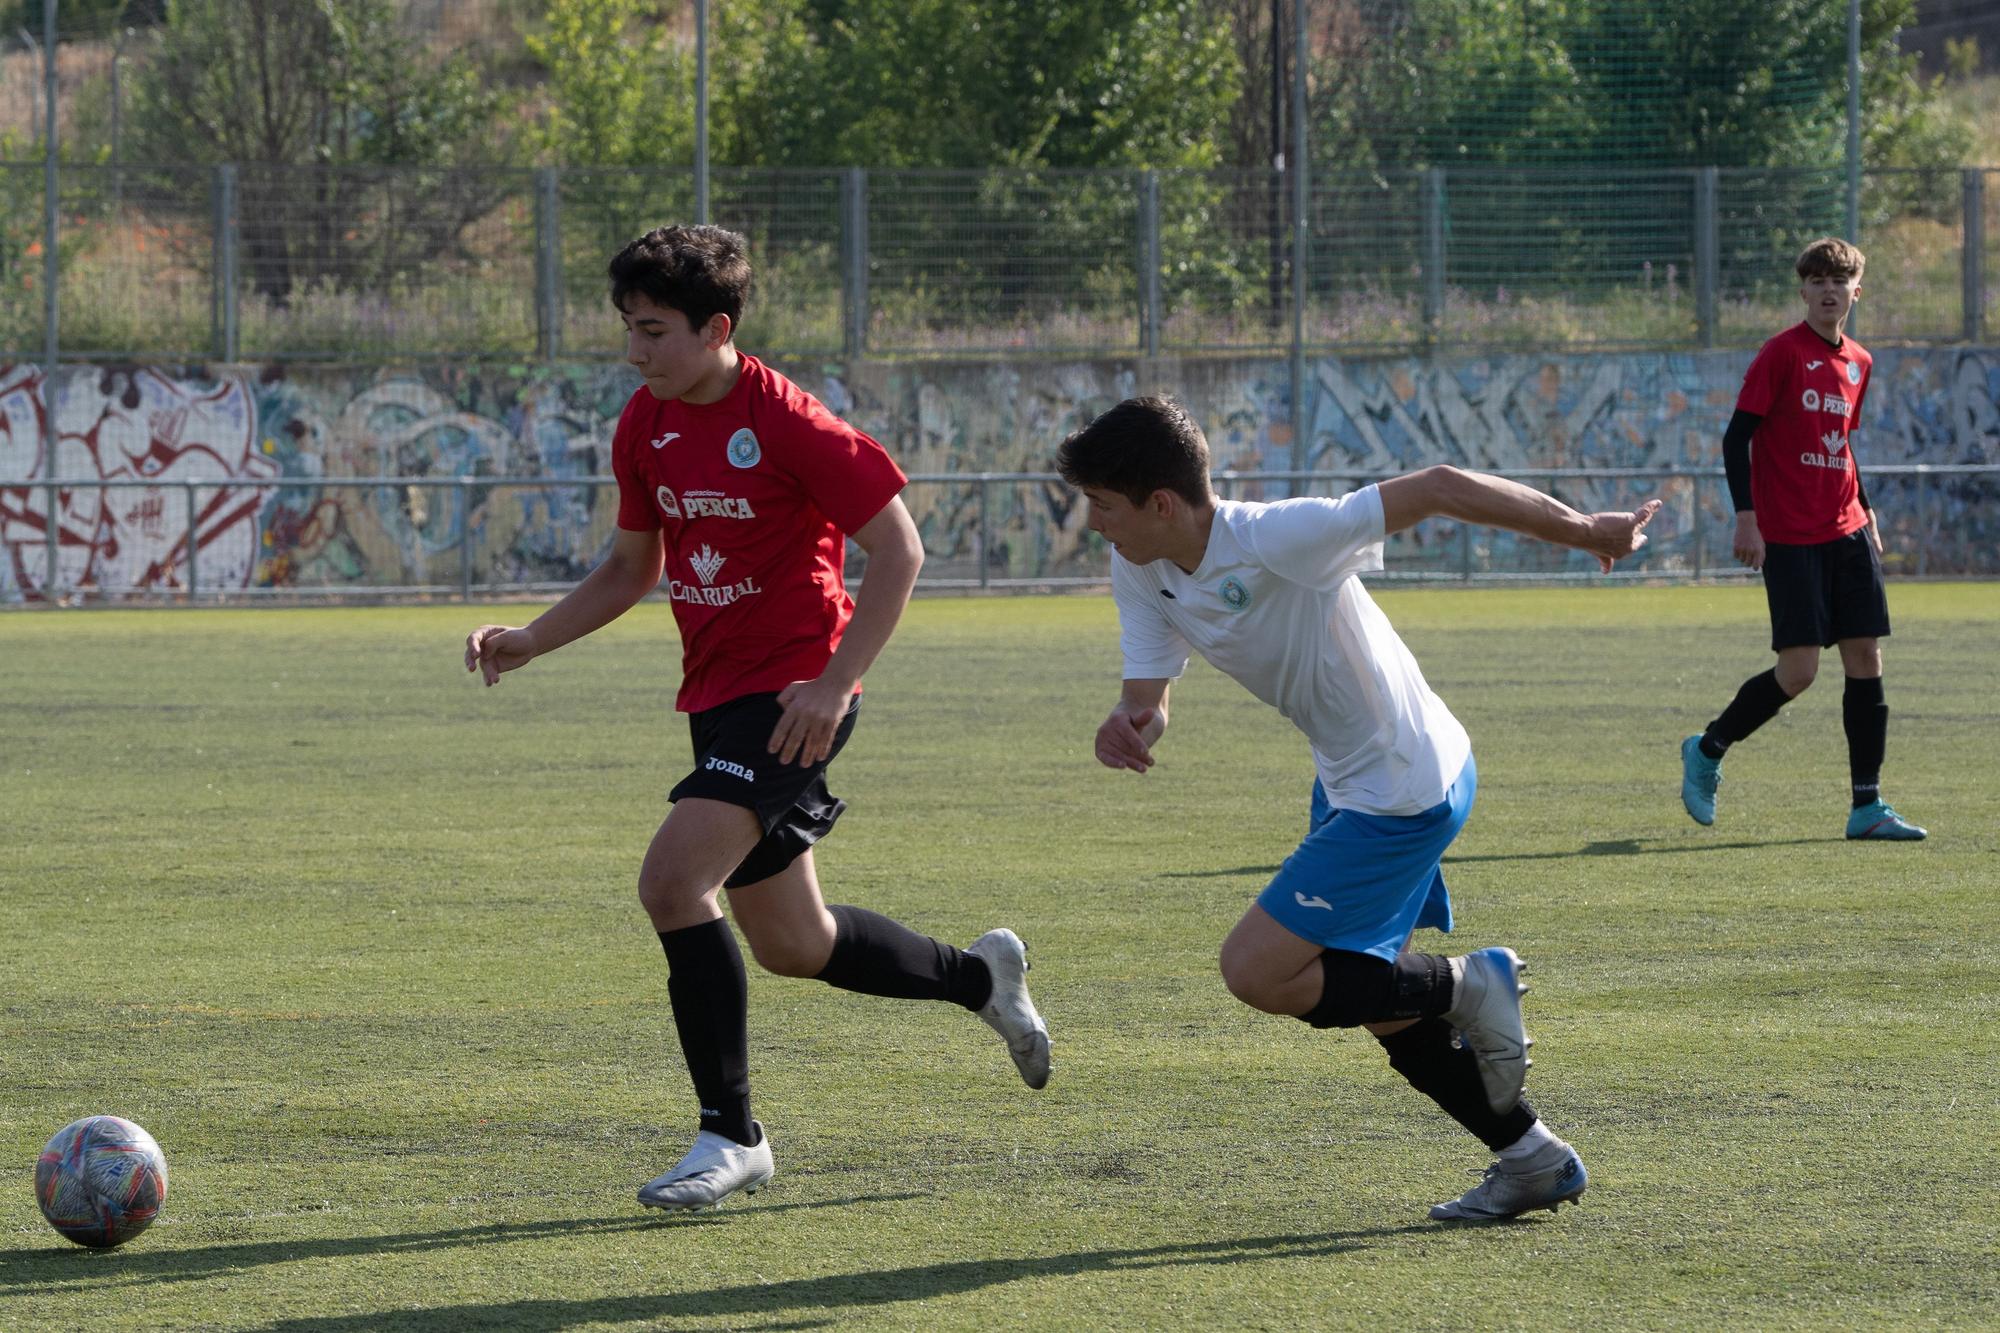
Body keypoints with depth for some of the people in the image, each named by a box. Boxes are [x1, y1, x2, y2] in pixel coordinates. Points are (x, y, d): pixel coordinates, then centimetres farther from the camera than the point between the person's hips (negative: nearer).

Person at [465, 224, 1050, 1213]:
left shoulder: (785, 422, -17)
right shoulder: (645, 426, 5)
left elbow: (897, 549, -15)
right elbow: (630, 570, 18)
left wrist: (836, 683, -22)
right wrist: (529, 641, 4)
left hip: (792, 695, -8)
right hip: (716, 695, 8)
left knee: (672, 879, -24)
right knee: (790, 946, 16)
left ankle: (730, 1135, -14)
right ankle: (981, 976, 42)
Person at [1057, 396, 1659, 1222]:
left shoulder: (1276, 541, -30)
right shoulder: (1139, 573, -5)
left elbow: (1435, 489, -26)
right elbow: (1148, 692, -6)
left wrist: (1585, 531, -18)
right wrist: (1130, 725, -32)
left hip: (1404, 793, -9)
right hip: (1349, 781, 9)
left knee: (1256, 972, -13)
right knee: (1369, 993, 19)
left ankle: (1467, 988, 2)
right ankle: (1535, 1162, 31)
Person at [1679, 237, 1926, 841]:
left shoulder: (1858, 362, 12)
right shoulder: (1782, 353, -8)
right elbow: (1737, 436, -10)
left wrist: (1865, 512, 18)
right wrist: (1746, 517, -17)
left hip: (1846, 532, 6)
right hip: (1789, 539, -6)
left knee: (1867, 659, 0)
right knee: (1799, 671, -10)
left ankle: (1868, 807, 4)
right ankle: (1707, 751, 13)